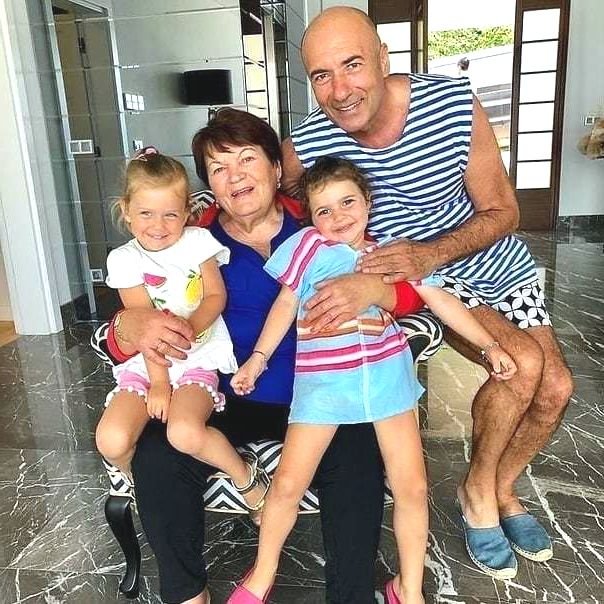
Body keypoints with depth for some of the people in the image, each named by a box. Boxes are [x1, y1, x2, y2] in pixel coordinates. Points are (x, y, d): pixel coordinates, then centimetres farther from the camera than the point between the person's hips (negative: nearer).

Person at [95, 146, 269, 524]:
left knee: (185, 433, -28)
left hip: (199, 356, -2)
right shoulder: (125, 260, 0)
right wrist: (158, 381, -11)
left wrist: (188, 328, -21)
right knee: (112, 441, -18)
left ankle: (246, 476, -1)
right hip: (144, 362, 2)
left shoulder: (198, 241, 0)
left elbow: (216, 297, -2)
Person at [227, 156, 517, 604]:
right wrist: (257, 359, 7)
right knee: (288, 483, -2)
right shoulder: (309, 247, 2)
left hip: (386, 373, 2)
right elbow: (285, 306, 9)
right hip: (323, 380, -2)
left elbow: (441, 300, 10)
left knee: (412, 487, 4)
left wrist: (489, 344, 8)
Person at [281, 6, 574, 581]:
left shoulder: (455, 103, -23)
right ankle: (477, 490, 5)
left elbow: (503, 212, -15)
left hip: (497, 262, 3)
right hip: (419, 277, -3)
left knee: (555, 389, -1)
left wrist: (429, 254, -33)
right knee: (523, 362, -23)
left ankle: (501, 489, 28)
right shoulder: (305, 146, -24)